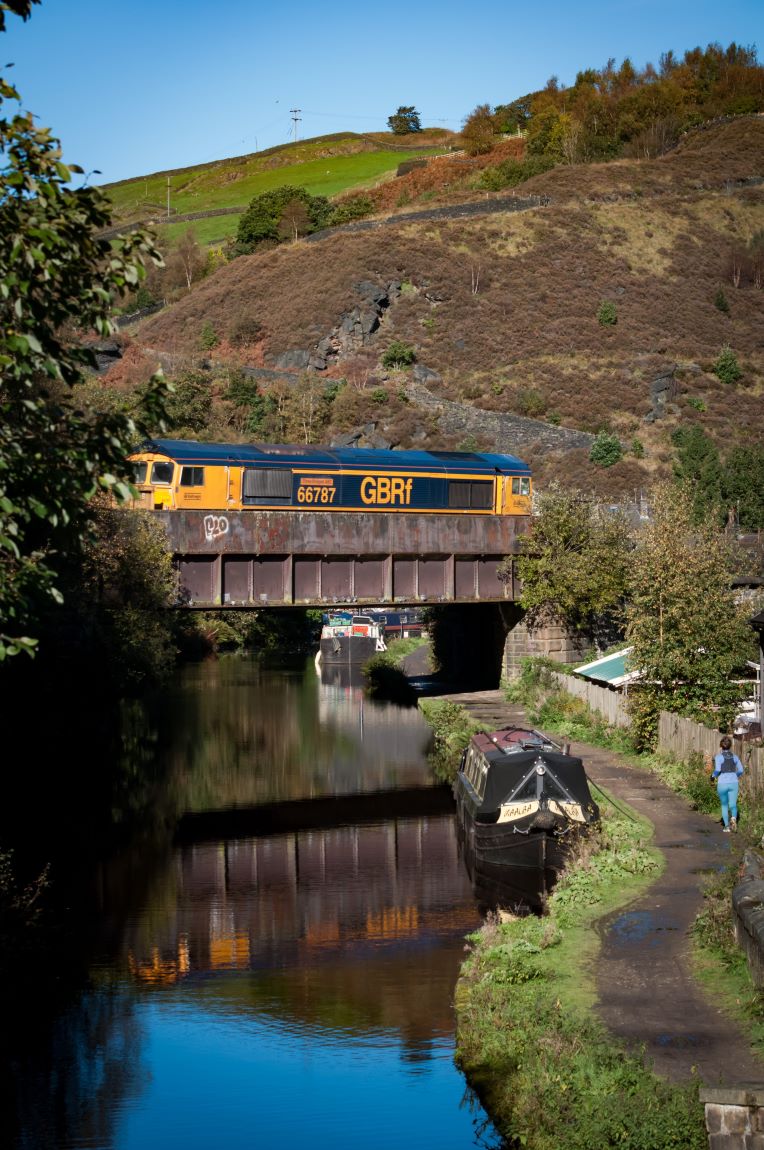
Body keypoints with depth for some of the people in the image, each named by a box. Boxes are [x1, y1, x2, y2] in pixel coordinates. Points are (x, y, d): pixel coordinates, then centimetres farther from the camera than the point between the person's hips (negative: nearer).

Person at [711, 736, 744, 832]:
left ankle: (727, 826, 13)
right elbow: (740, 770, 5)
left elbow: (717, 770, -17)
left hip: (722, 784, -2)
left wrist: (713, 776, 3)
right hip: (733, 784, 2)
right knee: (733, 805, 4)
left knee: (724, 805, 17)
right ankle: (733, 818, -27)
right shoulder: (734, 756, 6)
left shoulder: (719, 756, -5)